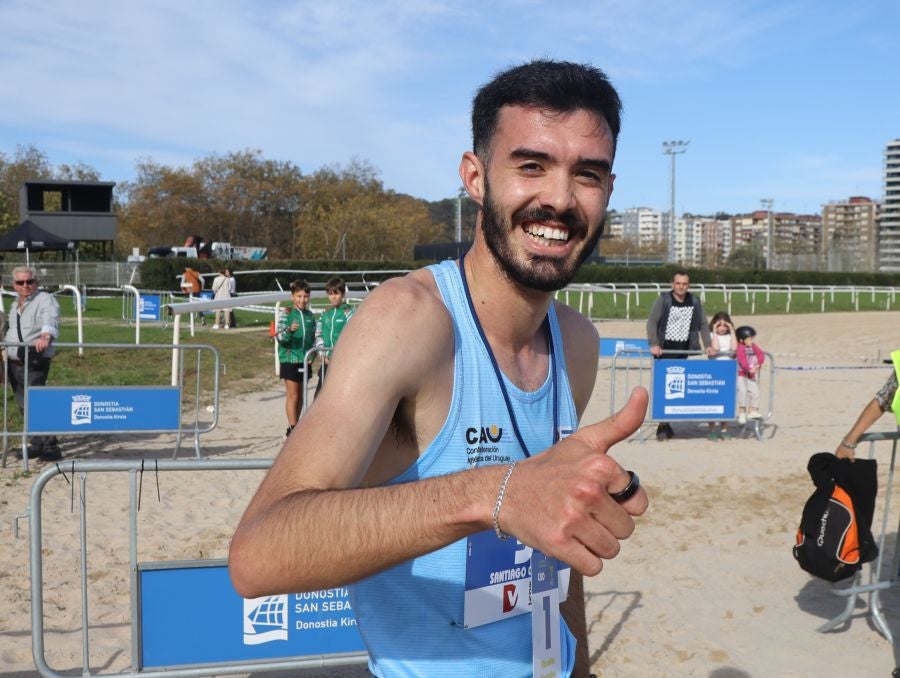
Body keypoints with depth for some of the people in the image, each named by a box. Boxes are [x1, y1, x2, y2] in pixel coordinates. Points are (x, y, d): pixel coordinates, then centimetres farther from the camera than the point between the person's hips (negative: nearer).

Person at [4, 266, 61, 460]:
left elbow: (51, 320, -28)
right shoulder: (14, 305, 18)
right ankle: (37, 444, 21)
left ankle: (51, 447, -14)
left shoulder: (45, 299, -7)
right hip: (14, 363, 8)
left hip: (35, 363, -8)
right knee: (24, 406, 10)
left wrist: (45, 336, -47)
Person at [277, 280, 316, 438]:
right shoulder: (286, 314, -9)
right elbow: (279, 337, -16)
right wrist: (289, 330, -34)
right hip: (290, 359, -5)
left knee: (300, 396, 12)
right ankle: (292, 429, 1)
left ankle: (294, 426, 24)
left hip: (305, 360, 5)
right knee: (292, 395, -4)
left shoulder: (310, 315, 6)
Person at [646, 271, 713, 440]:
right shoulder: (663, 300, -3)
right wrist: (654, 344, -20)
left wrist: (708, 345, 2)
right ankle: (663, 426, 0)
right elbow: (652, 322, -8)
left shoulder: (695, 302, 8)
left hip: (683, 350, 3)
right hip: (664, 350, -3)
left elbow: (703, 324, 14)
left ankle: (665, 425, 11)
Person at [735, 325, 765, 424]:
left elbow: (761, 354, 1)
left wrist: (758, 364, -15)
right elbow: (742, 360, -23)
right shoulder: (740, 348, -13)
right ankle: (742, 412, -9)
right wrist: (749, 369, -30)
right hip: (740, 374, -7)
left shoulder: (753, 347, 9)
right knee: (743, 391, -17)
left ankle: (752, 411, 14)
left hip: (752, 375, 7)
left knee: (755, 391, 2)